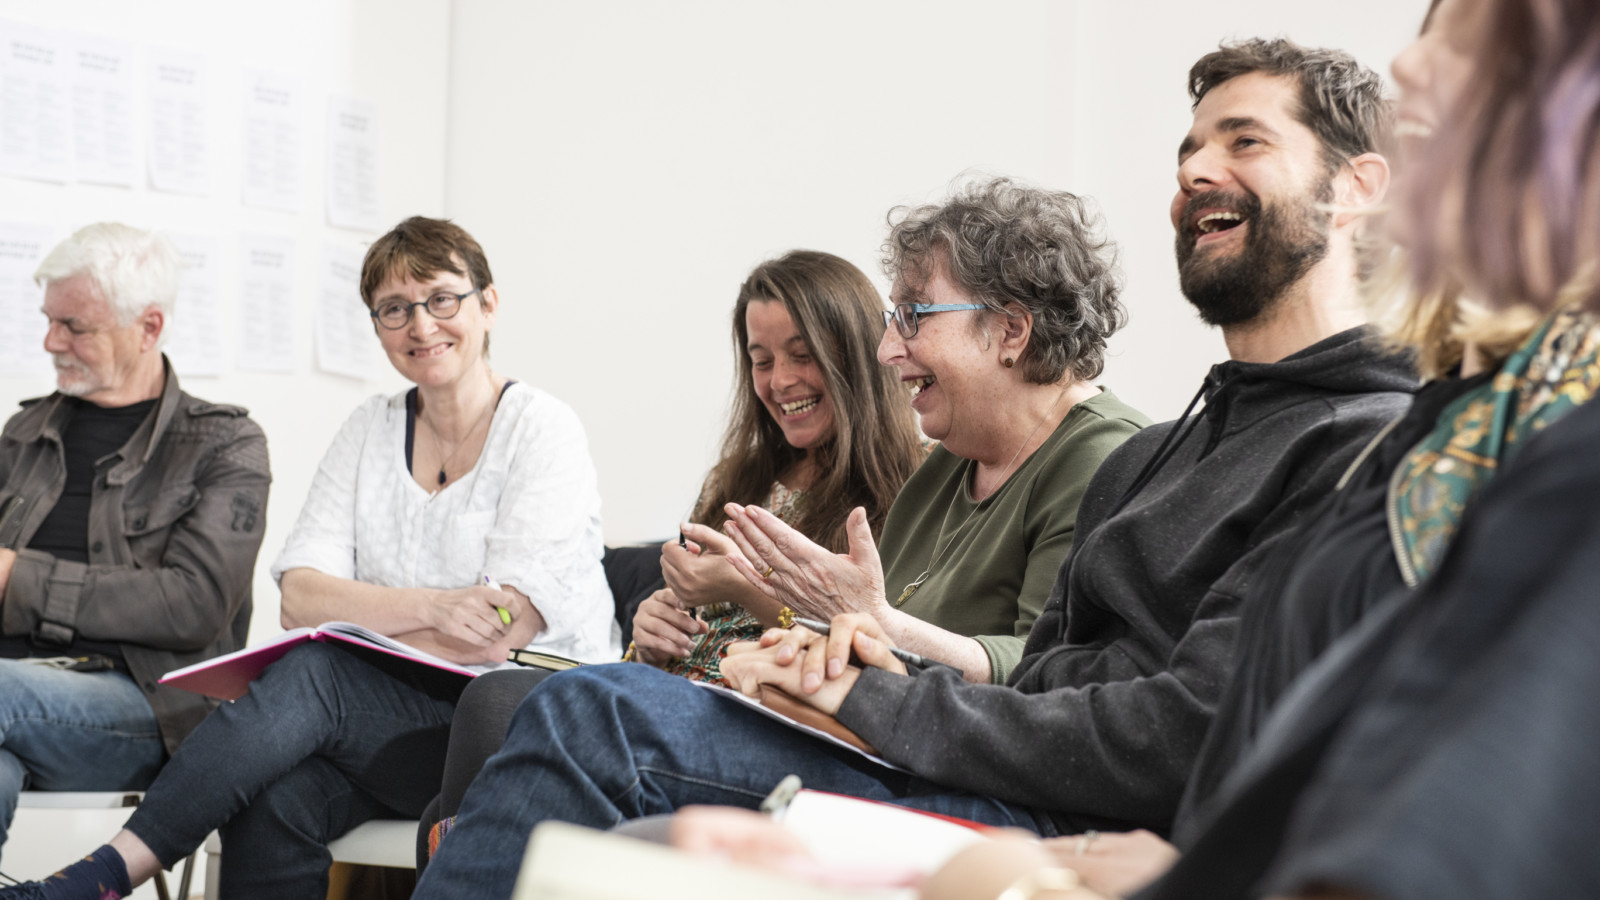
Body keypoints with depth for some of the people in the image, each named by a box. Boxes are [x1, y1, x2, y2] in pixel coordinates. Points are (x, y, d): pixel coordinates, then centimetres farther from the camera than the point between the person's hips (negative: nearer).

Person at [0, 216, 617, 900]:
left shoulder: (541, 428, -3)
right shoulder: (371, 429, 14)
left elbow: (502, 633, -14)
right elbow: (299, 598, 0)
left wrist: (352, 614, -7)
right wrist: (428, 607, -17)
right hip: (400, 708, 4)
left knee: (308, 674, -30)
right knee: (273, 801, -30)